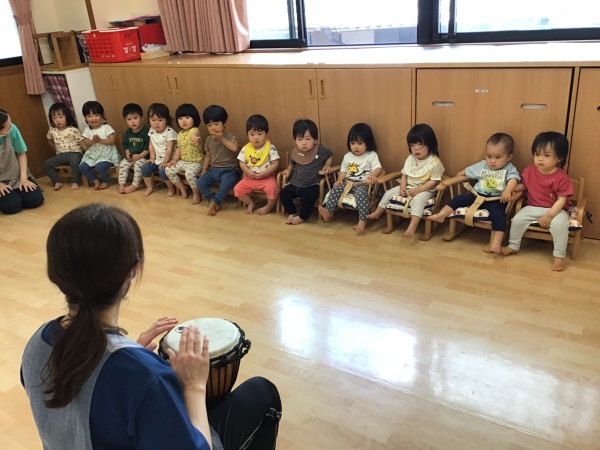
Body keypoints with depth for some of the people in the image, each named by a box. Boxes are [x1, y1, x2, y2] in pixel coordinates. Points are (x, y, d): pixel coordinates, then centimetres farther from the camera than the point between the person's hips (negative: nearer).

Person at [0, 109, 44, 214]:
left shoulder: (12, 129, -17)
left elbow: (21, 154, -1)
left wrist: (23, 178, -10)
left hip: (17, 177, 3)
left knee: (36, 199, -15)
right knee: (12, 205, -24)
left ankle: (15, 193, 16)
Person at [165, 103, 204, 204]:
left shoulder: (194, 130, -17)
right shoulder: (180, 134, 8)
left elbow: (193, 135, -44)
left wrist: (194, 139, -68)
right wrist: (175, 159, 5)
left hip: (196, 162, -8)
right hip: (183, 161, 8)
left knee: (189, 173, -34)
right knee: (168, 170, -1)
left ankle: (196, 193, -10)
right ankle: (182, 187, 16)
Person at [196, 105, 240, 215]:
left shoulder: (229, 137, -10)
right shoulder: (209, 139, 8)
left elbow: (234, 148, -32)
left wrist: (222, 138, -33)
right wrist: (204, 170, 9)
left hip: (229, 170, -6)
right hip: (213, 169, 6)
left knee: (226, 184, -35)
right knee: (200, 182, -16)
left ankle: (214, 202, -14)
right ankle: (213, 201, -5)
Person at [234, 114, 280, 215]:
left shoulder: (270, 148, -10)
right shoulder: (246, 148, 0)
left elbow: (275, 164, -10)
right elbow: (242, 163, 5)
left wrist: (264, 173, -20)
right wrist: (248, 172, -14)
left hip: (267, 177, -3)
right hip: (250, 178, 4)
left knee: (272, 188, -32)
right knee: (237, 189, -13)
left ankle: (269, 206, -1)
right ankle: (251, 203, 13)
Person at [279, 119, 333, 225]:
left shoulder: (320, 150, -12)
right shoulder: (295, 151, 0)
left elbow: (330, 155, 10)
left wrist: (327, 165, -2)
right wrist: (289, 170, 8)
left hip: (312, 185, -5)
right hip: (295, 183, 5)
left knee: (307, 198, -30)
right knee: (283, 194, -12)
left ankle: (302, 217, -4)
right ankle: (292, 213, 10)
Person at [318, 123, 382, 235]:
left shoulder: (372, 155, 1)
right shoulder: (347, 156, 13)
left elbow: (378, 168, -10)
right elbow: (343, 171, 18)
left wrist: (373, 175, -33)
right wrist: (340, 179, -3)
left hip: (363, 184, -5)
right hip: (348, 183, 5)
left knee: (361, 193, -36)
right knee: (335, 189, -21)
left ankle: (362, 220, -38)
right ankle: (328, 212, -19)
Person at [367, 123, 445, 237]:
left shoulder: (435, 162, -17)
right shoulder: (410, 159, 1)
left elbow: (433, 181, -18)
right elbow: (404, 175, 7)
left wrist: (417, 190, -24)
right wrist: (402, 188, -10)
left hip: (425, 190, -6)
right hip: (408, 187, 7)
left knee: (418, 200, -36)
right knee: (389, 193, -2)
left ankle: (412, 226, -44)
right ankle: (377, 213, 10)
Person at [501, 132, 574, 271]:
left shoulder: (561, 177, -17)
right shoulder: (529, 171, -5)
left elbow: (562, 199, -17)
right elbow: (524, 185, 13)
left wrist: (549, 216, -24)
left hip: (555, 209, -4)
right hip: (533, 207, 4)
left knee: (559, 224, -31)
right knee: (517, 219, -16)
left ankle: (559, 255, -15)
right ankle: (513, 246, 7)